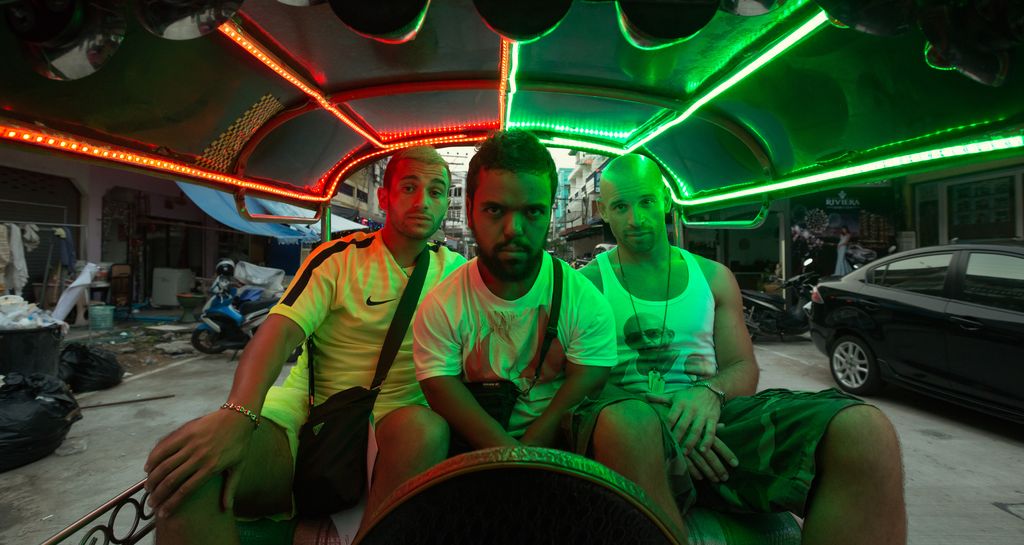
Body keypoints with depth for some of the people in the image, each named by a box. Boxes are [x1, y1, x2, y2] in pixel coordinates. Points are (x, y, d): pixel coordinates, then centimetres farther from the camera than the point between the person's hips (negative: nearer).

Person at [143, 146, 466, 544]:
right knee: (184, 466, -26)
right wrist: (238, 414, -29)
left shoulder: (456, 271, 10)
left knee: (423, 428, -36)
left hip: (388, 421, 1)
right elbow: (280, 331, -11)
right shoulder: (339, 258, 2)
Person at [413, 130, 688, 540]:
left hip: (560, 435, 1)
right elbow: (447, 400, -13)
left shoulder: (583, 300, -7)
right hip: (477, 443, 0)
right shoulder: (441, 309, -7)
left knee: (633, 418, -31)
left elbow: (584, 386, -9)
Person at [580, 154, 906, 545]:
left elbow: (743, 368, 14)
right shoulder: (590, 282, 7)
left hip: (714, 414, 5)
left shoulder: (713, 277, 18)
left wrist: (711, 394, -11)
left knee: (863, 429, -22)